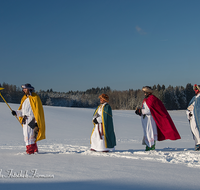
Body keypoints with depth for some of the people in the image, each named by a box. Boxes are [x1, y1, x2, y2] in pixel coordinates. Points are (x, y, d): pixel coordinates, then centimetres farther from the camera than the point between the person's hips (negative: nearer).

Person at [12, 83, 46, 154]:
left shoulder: (35, 98, -8)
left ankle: (30, 150, -10)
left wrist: (36, 122, -15)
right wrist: (16, 112, 3)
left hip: (31, 120, -8)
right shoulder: (24, 98, 18)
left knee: (29, 135, -12)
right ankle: (34, 149, 17)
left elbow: (37, 111, -11)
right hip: (25, 120, 8)